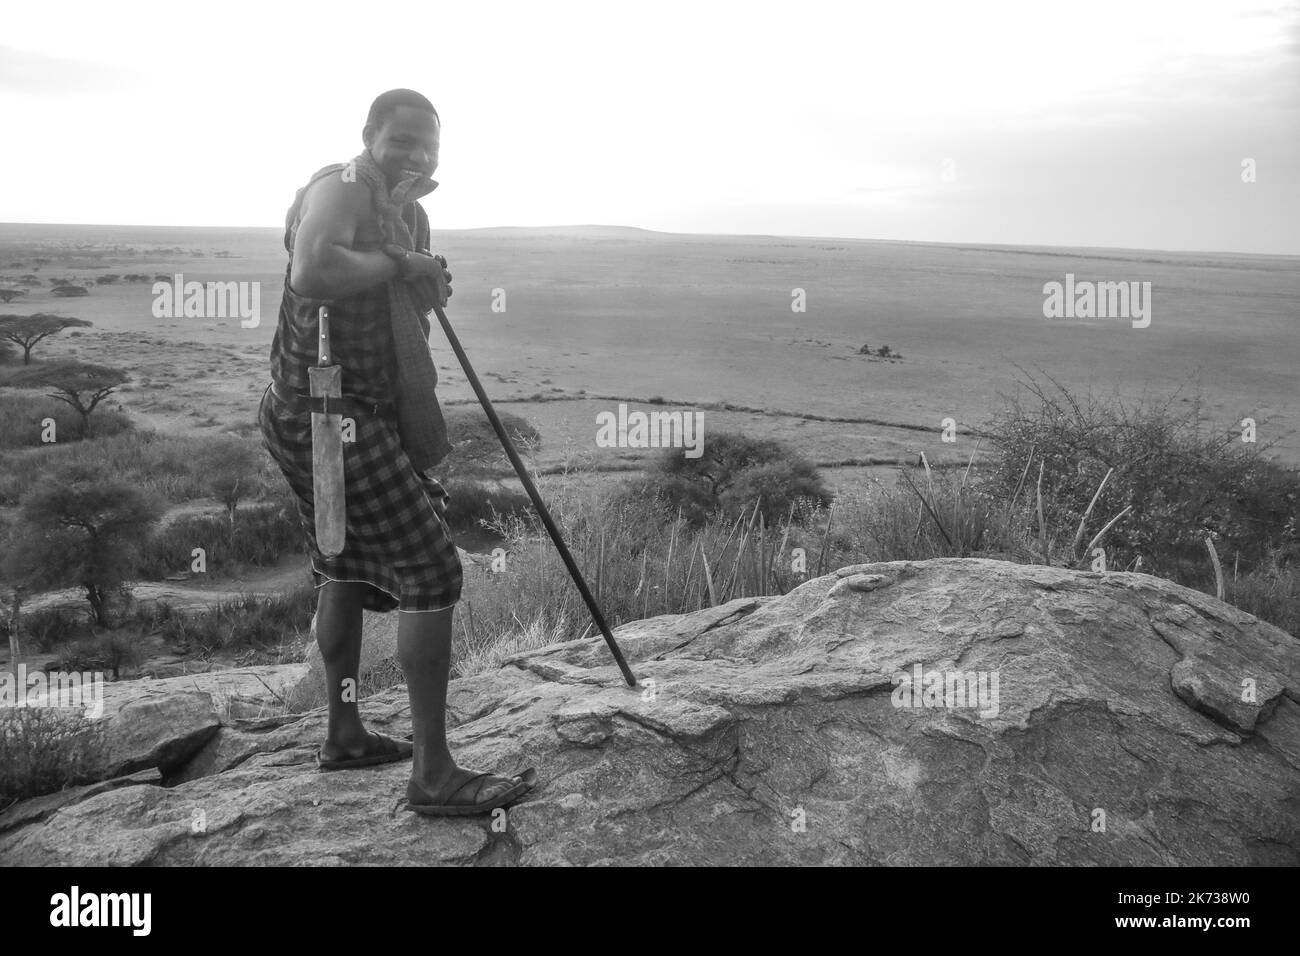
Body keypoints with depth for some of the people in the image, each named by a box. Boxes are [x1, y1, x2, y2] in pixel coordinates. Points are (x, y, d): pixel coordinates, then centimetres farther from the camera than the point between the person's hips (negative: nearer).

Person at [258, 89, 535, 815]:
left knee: (347, 568, 19)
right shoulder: (339, 188, -14)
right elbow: (312, 272, -34)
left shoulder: (406, 212, 16)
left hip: (364, 412, 11)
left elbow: (424, 297, 9)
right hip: (330, 414, -11)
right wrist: (399, 262, -21)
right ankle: (433, 774, -7)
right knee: (431, 571, -12)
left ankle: (345, 734, 35)